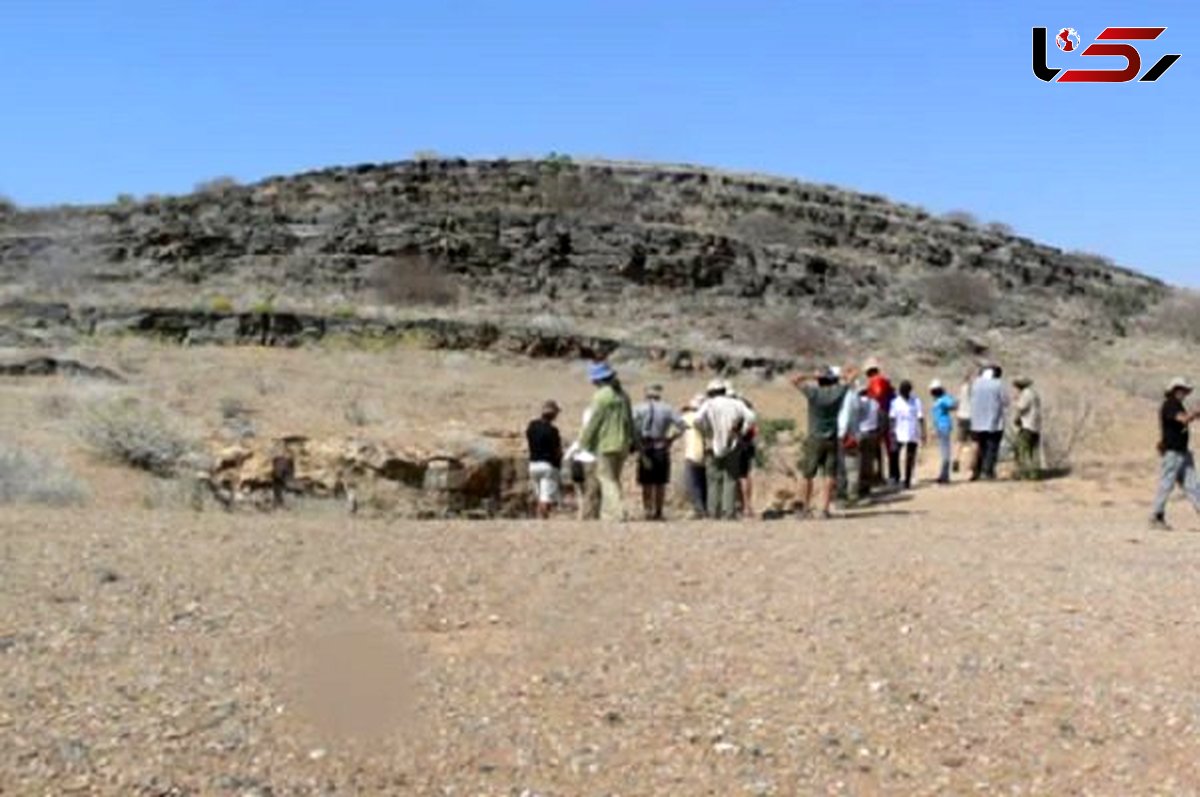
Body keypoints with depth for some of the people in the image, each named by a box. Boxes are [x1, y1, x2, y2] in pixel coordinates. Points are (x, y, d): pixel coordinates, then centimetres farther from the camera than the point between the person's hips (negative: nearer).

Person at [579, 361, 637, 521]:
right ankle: (608, 513, 17)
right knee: (614, 479, 14)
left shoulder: (601, 396, -12)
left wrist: (583, 443, -1)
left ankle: (618, 511, -12)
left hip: (606, 444, -7)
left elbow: (593, 423, -10)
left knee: (607, 479, -3)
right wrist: (633, 442, 22)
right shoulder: (623, 395, 10)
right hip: (622, 444, 7)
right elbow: (630, 421, 15)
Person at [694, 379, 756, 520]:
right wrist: (740, 432, 1)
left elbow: (698, 419, -18)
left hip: (713, 447, 0)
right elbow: (750, 417, -9)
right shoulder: (735, 403, 3)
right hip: (732, 447, 1)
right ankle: (728, 512, -3)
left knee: (714, 480, 7)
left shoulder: (708, 404, -2)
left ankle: (714, 512, 4)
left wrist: (707, 433, -2)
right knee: (730, 479, 4)